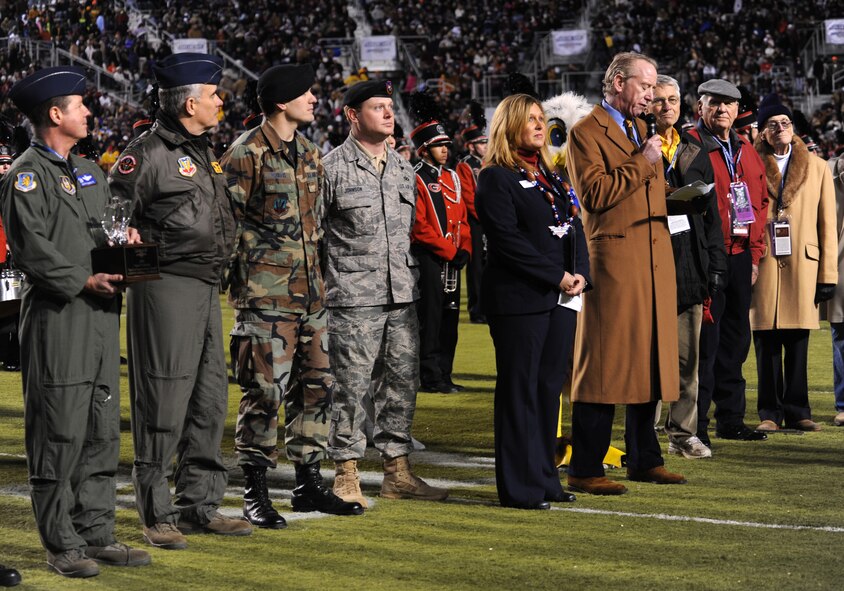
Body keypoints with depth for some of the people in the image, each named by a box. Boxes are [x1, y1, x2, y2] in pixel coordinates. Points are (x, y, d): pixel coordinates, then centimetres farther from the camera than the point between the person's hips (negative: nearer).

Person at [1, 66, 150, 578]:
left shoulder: (89, 172, 19)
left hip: (101, 315, 8)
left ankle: (97, 535, 16)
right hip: (57, 317, -8)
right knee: (60, 433, -4)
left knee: (102, 433, 10)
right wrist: (84, 281, -18)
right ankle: (63, 545, 1)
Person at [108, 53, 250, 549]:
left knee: (210, 400, 11)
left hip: (208, 288, 9)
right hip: (168, 288, -9)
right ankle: (158, 514, 2)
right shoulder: (149, 154, -11)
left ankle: (201, 504, 20)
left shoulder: (204, 152, 17)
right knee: (164, 402, -5)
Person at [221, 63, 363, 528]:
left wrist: (315, 273, 18)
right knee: (265, 390, -6)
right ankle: (254, 494, 2)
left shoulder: (310, 154, 15)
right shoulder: (246, 154, -9)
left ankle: (309, 485, 20)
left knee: (316, 385, 10)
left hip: (309, 289, 8)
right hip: (265, 294, -8)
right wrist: (248, 272, -7)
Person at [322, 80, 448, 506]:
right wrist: (320, 283, -6)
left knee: (402, 383, 8)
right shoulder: (332, 168, -4)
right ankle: (346, 475, 4)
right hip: (353, 298, -6)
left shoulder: (403, 169, 15)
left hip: (401, 296, 6)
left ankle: (397, 471, 16)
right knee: (351, 387, -4)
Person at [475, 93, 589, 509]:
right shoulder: (496, 179, -6)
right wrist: (557, 277, -16)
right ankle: (520, 487, -1)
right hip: (519, 299, -7)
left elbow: (573, 228, 17)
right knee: (520, 392, -4)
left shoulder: (550, 176, 19)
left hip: (561, 299, 7)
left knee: (550, 388, 9)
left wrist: (580, 274, -1)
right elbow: (508, 240, -14)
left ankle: (545, 478, 17)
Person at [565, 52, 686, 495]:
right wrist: (642, 161, -13)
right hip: (614, 262, -8)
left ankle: (643, 459, 18)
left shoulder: (642, 131, 22)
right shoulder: (586, 133, -4)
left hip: (654, 261, 8)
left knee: (648, 360, 10)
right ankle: (585, 470, -5)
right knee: (604, 365, -8)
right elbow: (594, 193, -16)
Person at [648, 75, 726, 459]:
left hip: (689, 265, 5)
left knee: (688, 357, 6)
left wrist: (715, 264, 9)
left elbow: (710, 212, 15)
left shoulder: (695, 154, 16)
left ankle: (682, 433, 14)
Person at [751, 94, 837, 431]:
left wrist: (828, 274, 2)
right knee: (767, 343, 1)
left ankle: (796, 410, 11)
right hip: (763, 265, -1)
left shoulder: (817, 168, 11)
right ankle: (770, 412, 8)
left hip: (802, 265, 1)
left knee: (798, 343, 3)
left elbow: (827, 225, 8)